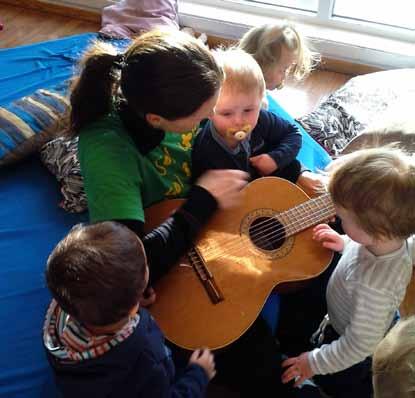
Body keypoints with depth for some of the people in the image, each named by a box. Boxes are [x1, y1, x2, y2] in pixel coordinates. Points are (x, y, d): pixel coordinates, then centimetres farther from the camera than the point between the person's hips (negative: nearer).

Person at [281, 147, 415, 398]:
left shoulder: (374, 284, -47)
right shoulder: (393, 236, -25)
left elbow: (361, 344, -33)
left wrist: (316, 362, -22)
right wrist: (346, 245, -10)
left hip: (349, 350, -7)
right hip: (346, 321, 7)